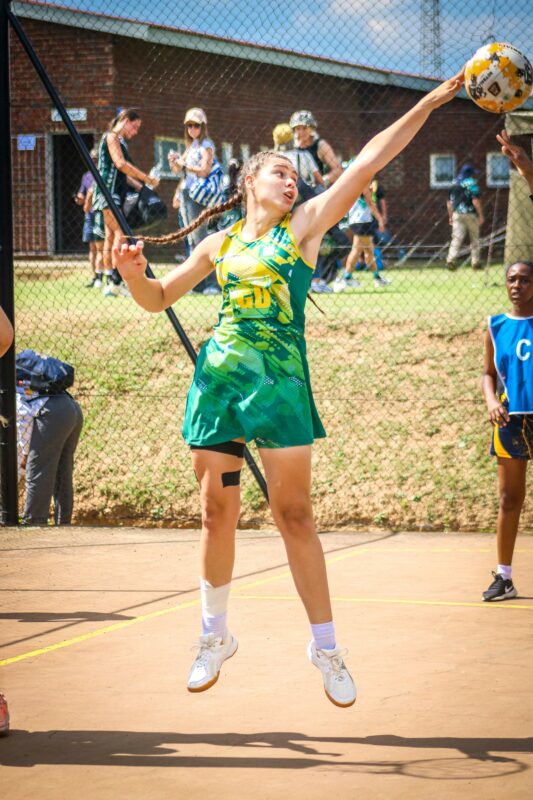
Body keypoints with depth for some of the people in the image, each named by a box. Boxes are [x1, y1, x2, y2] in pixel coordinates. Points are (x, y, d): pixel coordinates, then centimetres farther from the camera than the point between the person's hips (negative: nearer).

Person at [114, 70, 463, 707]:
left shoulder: (304, 225, 7)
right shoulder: (220, 243, 14)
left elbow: (368, 162, 1)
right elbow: (158, 298, 21)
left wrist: (430, 102, -4)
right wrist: (134, 274, -2)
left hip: (280, 379, -2)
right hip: (217, 376, 3)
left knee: (294, 515, -3)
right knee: (216, 514, 6)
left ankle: (325, 645, 6)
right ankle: (215, 636, 22)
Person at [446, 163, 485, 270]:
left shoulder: (454, 184, 9)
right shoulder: (472, 183, -7)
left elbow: (449, 202, 10)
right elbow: (475, 201, -14)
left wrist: (450, 216, 18)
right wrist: (481, 215, -8)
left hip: (457, 214, 3)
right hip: (470, 214, -3)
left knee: (456, 238, -2)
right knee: (474, 239, 9)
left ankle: (451, 260, -19)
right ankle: (476, 262, 12)